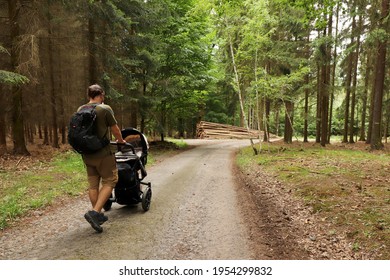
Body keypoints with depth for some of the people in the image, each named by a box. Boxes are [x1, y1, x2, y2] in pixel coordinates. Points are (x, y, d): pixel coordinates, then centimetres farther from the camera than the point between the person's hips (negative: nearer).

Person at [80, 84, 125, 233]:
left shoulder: (80, 110, 6)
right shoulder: (105, 109, -11)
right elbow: (115, 130, -5)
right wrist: (121, 141, 15)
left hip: (87, 154, 6)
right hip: (102, 153, -6)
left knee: (93, 184, 13)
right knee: (109, 182, 4)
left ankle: (98, 215, 22)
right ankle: (94, 212, -7)